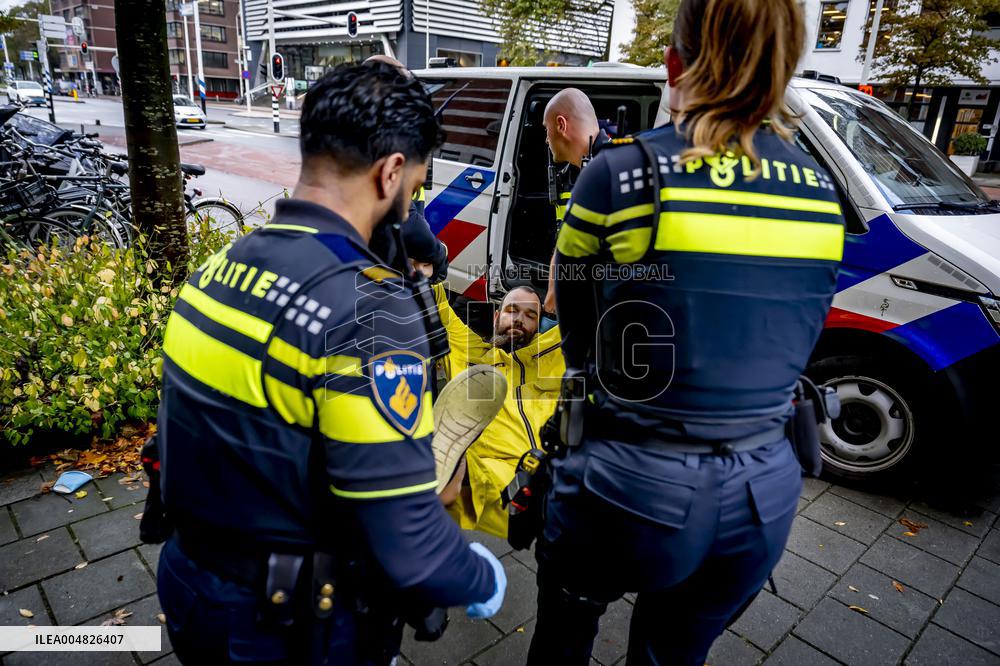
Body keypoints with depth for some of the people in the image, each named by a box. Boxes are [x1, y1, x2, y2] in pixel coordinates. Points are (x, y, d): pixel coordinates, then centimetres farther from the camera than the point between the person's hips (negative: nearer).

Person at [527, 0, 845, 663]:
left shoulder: (622, 173, -16)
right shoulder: (820, 190, 0)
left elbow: (575, 332, -3)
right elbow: (793, 350, 7)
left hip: (634, 489, -4)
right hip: (765, 497, 5)